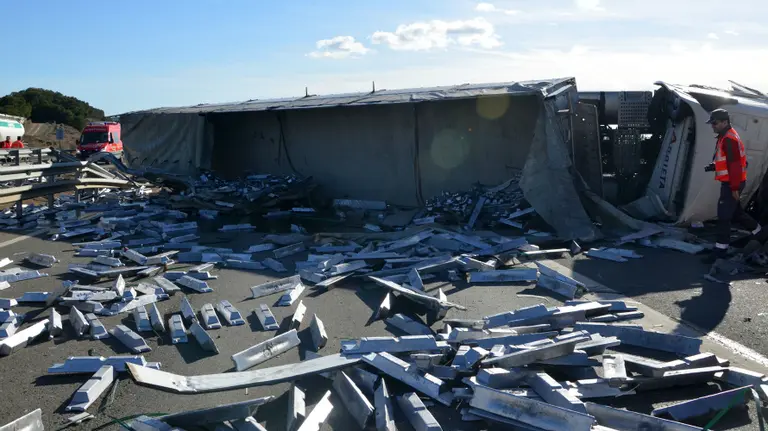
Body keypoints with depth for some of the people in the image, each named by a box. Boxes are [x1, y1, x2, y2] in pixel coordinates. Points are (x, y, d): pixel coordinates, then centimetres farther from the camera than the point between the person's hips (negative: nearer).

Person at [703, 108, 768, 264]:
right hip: (730, 183, 10)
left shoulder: (729, 139, -19)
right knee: (736, 212, 22)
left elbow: (735, 165, -23)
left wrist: (735, 188, -23)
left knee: (724, 216, -7)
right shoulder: (725, 137, 13)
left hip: (731, 184, -10)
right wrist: (714, 166, 7)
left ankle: (720, 249, -3)